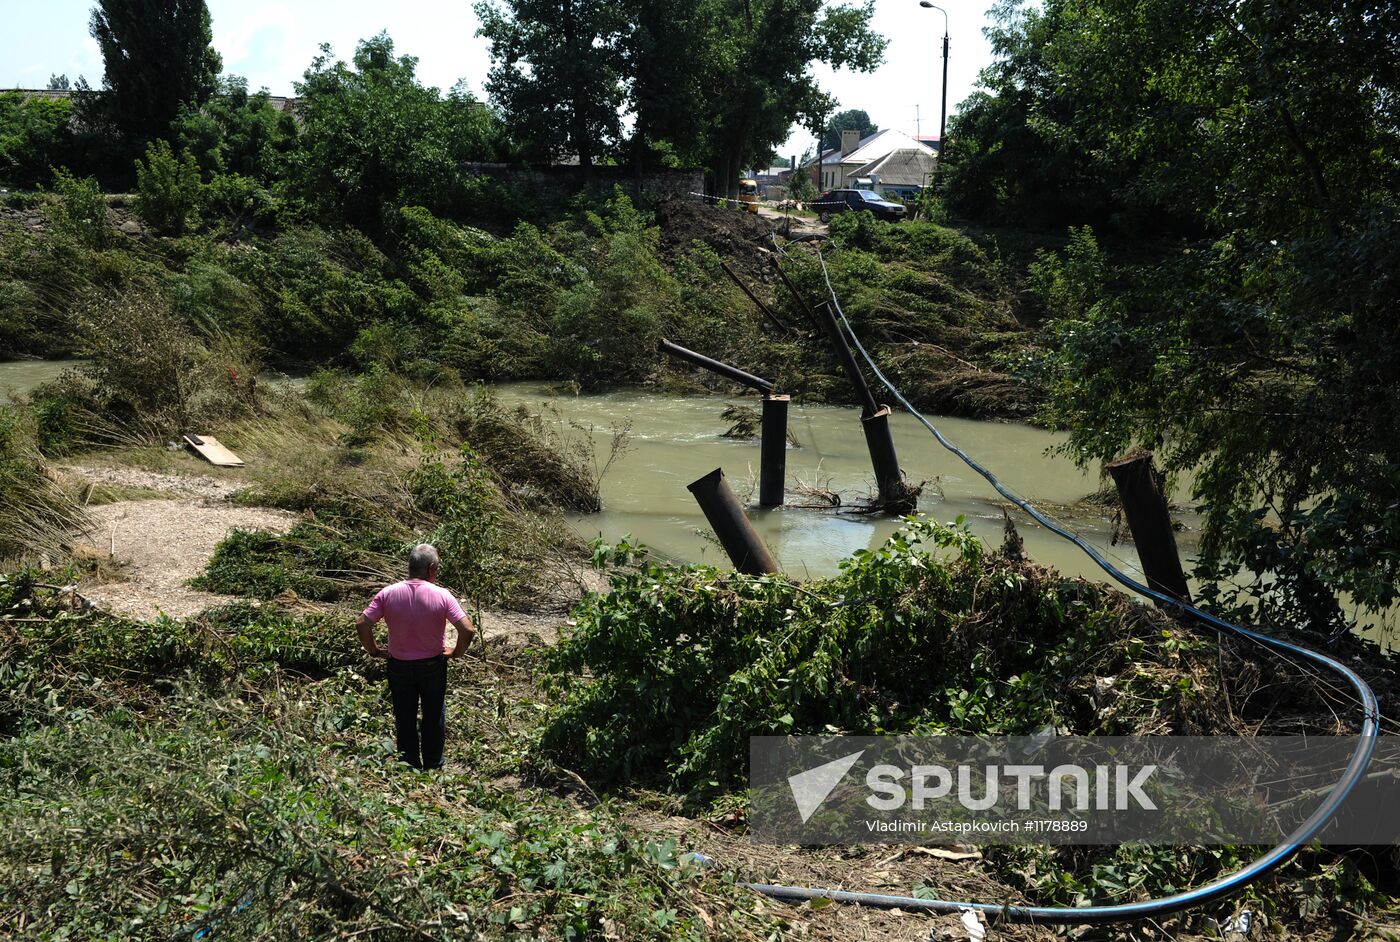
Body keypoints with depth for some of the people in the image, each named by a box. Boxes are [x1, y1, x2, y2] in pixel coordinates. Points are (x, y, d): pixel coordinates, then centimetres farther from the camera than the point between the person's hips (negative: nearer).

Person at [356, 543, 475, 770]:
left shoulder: (388, 594, -13)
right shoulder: (441, 596, -18)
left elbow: (362, 624, -16)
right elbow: (467, 629, -23)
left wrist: (374, 651, -1)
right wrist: (456, 651, -5)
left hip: (399, 666, 1)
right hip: (433, 666, -1)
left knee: (405, 720, 17)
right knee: (434, 718, 20)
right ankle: (433, 768, 32)